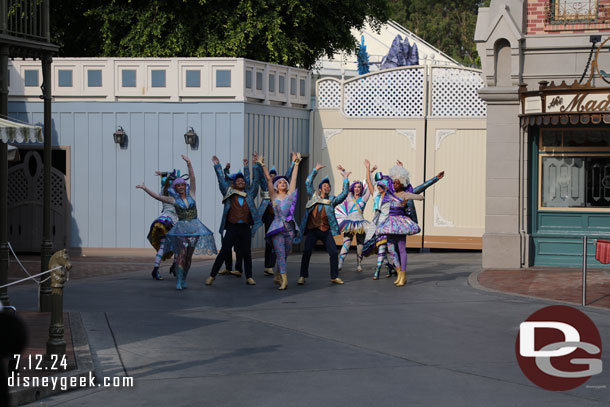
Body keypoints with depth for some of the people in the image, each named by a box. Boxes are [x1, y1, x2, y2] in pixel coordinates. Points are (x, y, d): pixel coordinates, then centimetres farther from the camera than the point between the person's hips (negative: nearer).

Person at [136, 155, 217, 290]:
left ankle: (184, 279, 18)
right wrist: (145, 189, -7)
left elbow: (192, 179, -2)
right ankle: (179, 281, -12)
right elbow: (157, 196, 0)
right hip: (181, 228, -2)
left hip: (194, 227, 2)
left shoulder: (191, 194, 7)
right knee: (182, 253, -13)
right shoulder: (174, 200, 3)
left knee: (189, 255, 6)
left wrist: (189, 164, -11)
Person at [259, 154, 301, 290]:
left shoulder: (290, 195, 11)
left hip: (289, 228, 3)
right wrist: (263, 165, -5)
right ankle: (284, 280, -18)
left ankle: (278, 276, 25)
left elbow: (294, 178, 11)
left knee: (285, 255, 10)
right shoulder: (274, 196, 5)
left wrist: (296, 164, 11)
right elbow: (268, 179, -1)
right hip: (277, 228, -3)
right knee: (280, 254, -11)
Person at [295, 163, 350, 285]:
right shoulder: (313, 197, 8)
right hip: (312, 230, -1)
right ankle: (302, 276, 0)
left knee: (334, 252, -5)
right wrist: (315, 170, 5)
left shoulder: (332, 200, 7)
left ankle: (334, 277, 7)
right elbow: (308, 183, 8)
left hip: (326, 231, 1)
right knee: (307, 252, -12)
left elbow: (344, 194, -3)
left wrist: (345, 179, -10)